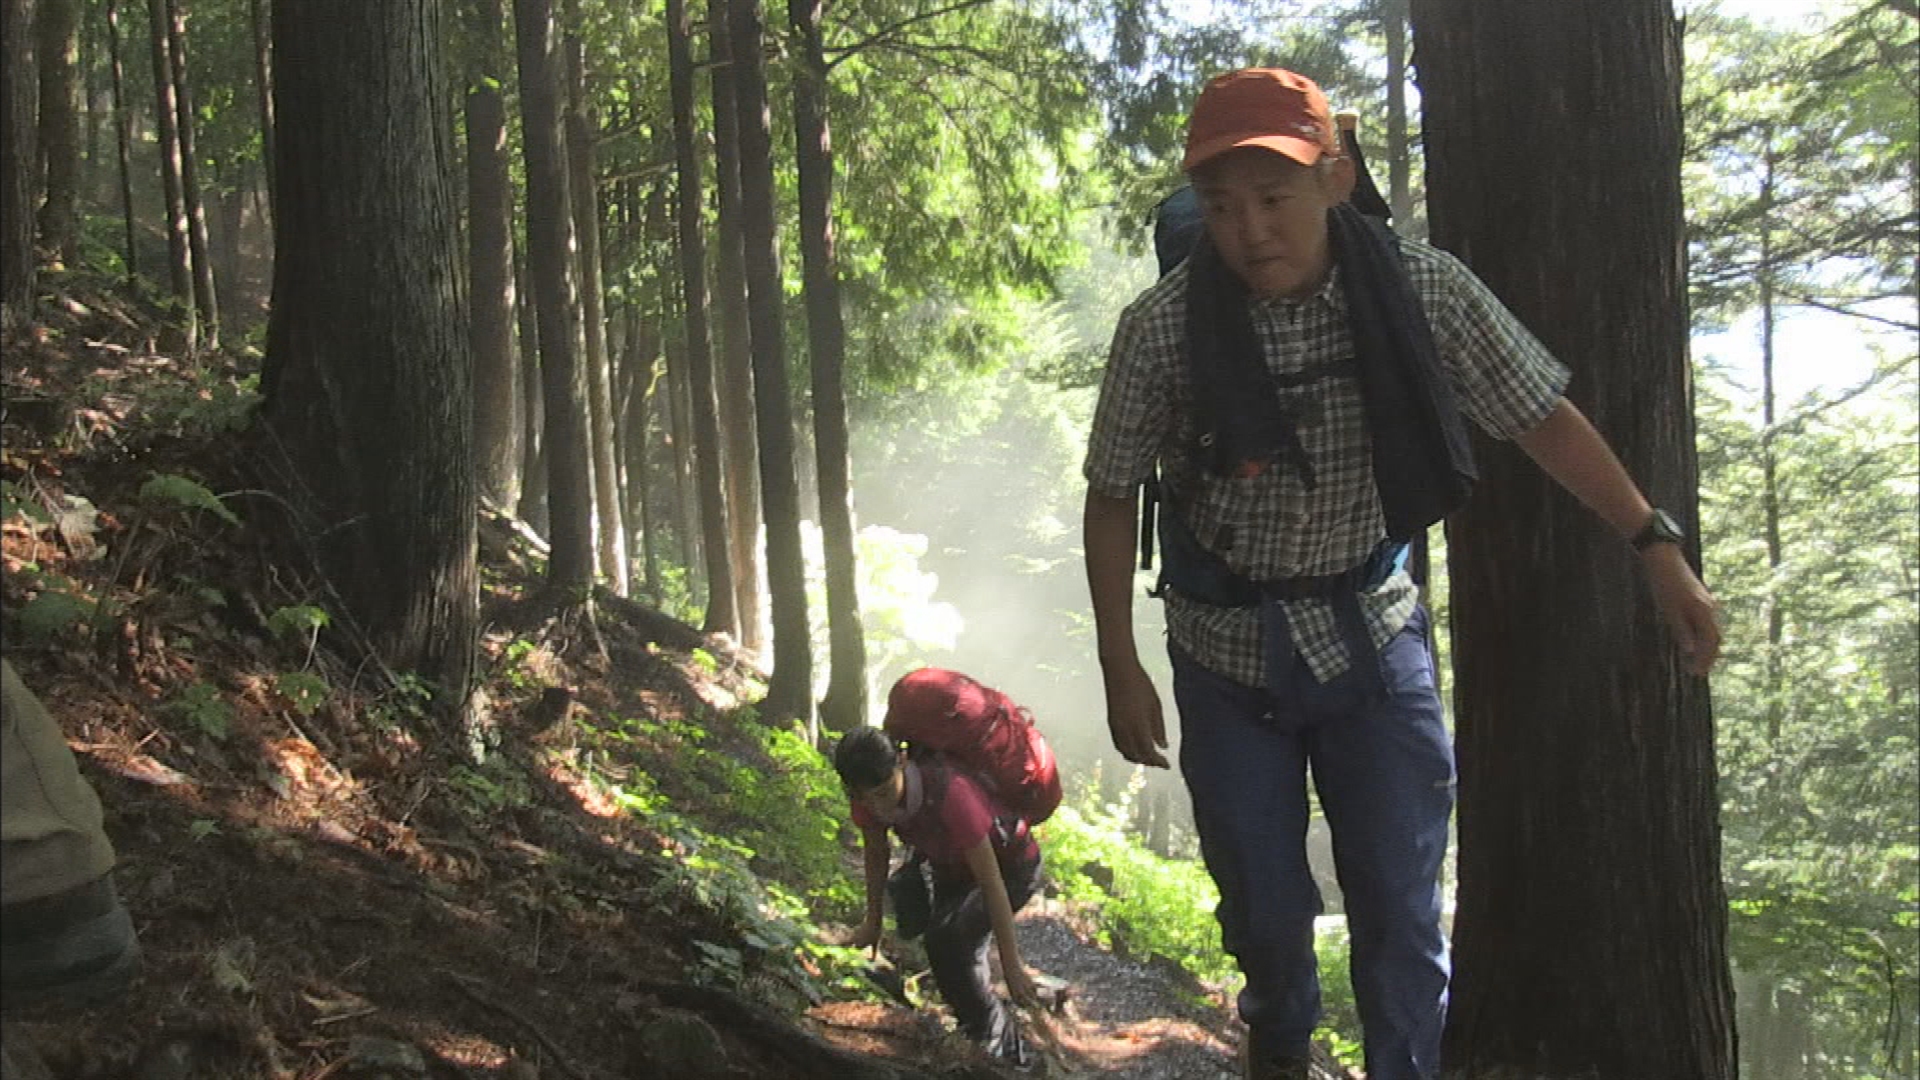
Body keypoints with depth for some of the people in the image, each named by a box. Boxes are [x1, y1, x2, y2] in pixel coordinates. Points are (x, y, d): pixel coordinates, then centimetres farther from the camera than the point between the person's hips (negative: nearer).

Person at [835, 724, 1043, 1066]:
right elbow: (876, 852, 0)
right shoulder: (869, 796, -24)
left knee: (948, 938, -28)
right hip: (951, 868, 8)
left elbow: (991, 881, -36)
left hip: (1011, 867, -7)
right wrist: (873, 921, 7)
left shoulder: (948, 792, -41)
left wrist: (1012, 967, -33)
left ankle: (1001, 1048, -10)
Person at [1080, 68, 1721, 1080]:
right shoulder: (1161, 328, -18)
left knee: (1400, 909, 0)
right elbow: (1113, 496, -6)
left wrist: (1658, 547, -6)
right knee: (1262, 900, 12)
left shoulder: (1423, 289, -16)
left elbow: (1543, 417, -4)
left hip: (1372, 632, 0)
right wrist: (1121, 672, -5)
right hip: (1226, 653, 0)